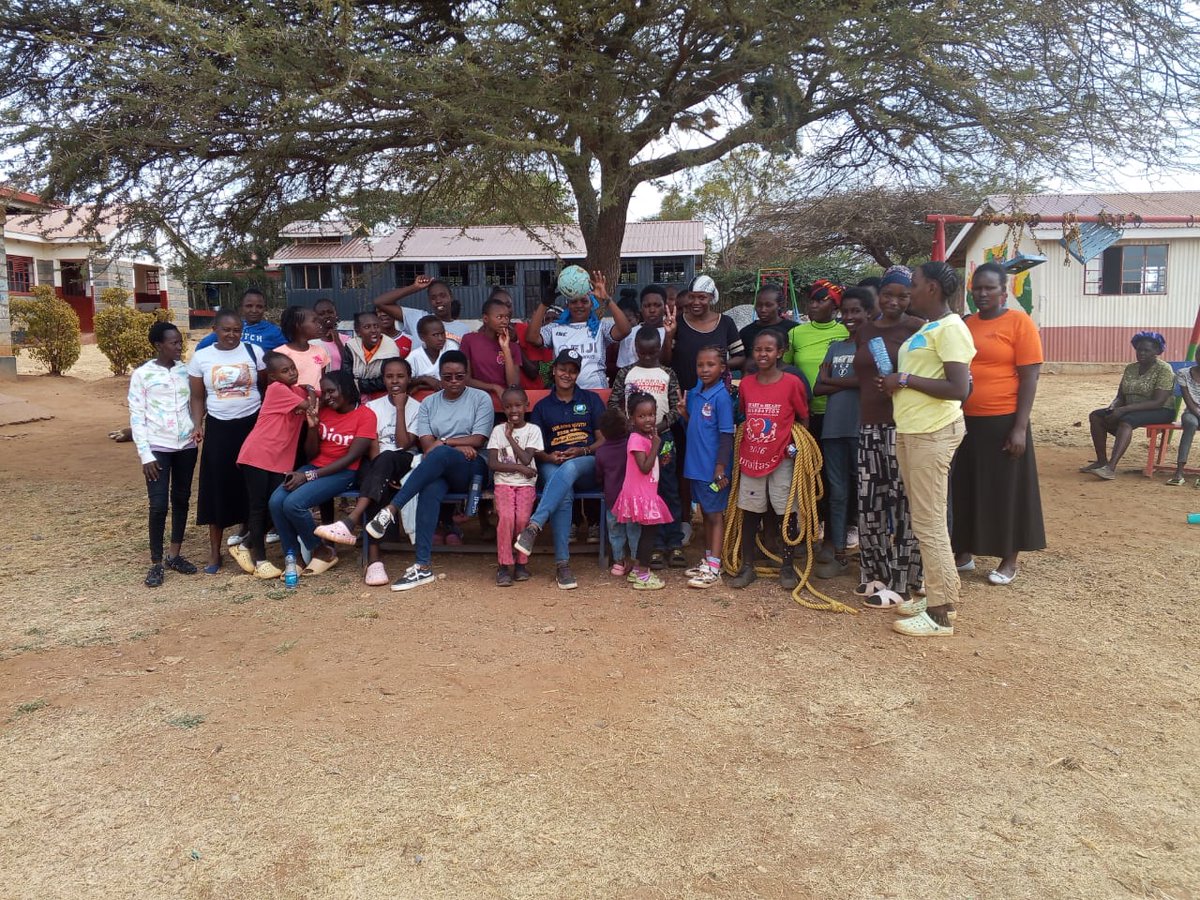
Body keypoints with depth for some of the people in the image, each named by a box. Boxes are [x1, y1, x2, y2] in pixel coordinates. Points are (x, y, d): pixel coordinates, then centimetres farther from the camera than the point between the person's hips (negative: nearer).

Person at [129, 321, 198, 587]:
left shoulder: (186, 371, 6)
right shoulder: (142, 374, -5)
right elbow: (136, 417, -5)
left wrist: (196, 427, -2)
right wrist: (145, 454, -10)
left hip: (186, 445, 4)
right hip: (158, 447, -4)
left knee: (181, 500, 11)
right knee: (159, 505, -6)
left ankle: (175, 554, 23)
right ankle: (156, 563, 6)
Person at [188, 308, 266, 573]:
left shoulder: (254, 352, -1)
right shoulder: (200, 358, 1)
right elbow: (197, 397, 5)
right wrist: (197, 426, -8)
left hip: (252, 425, 0)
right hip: (219, 428, 0)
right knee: (218, 487, 2)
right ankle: (215, 553, 11)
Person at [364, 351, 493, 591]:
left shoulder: (481, 398, 8)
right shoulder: (428, 403, 15)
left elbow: (477, 441, -1)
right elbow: (426, 445, 4)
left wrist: (443, 441, -3)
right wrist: (459, 446, -8)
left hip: (472, 467, -2)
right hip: (438, 469, 2)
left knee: (440, 454, -37)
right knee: (430, 490, -35)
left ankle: (391, 509, -36)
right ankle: (423, 566, -39)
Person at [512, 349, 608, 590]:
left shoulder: (592, 400, 15)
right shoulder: (542, 406, 17)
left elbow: (604, 439, 8)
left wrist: (583, 451, -12)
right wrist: (548, 457, -12)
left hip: (587, 466, 0)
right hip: (553, 466, 0)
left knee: (569, 468, -39)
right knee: (564, 494, -36)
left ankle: (534, 526, -48)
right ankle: (562, 564, -39)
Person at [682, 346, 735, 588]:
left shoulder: (721, 397, -15)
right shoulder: (694, 394, 6)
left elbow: (727, 435, -16)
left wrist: (721, 468, -18)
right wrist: (682, 412, 0)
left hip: (713, 468, -7)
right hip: (696, 466, 7)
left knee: (715, 515, 1)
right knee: (705, 514, 17)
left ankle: (713, 568, 7)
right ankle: (707, 560, 29)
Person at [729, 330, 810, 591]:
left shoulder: (792, 383, -8)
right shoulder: (746, 384, 2)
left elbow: (804, 419, 1)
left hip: (781, 460, -3)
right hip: (750, 459, 3)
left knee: (787, 513, 4)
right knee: (749, 513, 9)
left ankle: (787, 567, 18)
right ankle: (747, 567, 19)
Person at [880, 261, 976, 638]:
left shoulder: (950, 328, -14)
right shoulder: (926, 328, 16)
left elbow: (958, 389, -22)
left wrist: (906, 380, -16)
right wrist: (898, 382, 7)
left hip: (933, 432, -10)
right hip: (911, 430, 10)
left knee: (929, 522, -5)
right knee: (923, 519, 15)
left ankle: (940, 613, 3)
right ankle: (937, 595, 25)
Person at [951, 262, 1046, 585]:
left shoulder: (1018, 322, -6)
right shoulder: (965, 325, 8)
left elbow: (1030, 376, -9)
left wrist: (1020, 427, -14)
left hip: (1003, 422, -5)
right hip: (966, 421, 5)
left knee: (1006, 491, 5)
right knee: (965, 489, 12)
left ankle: (1009, 561, 19)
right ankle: (964, 553, 26)